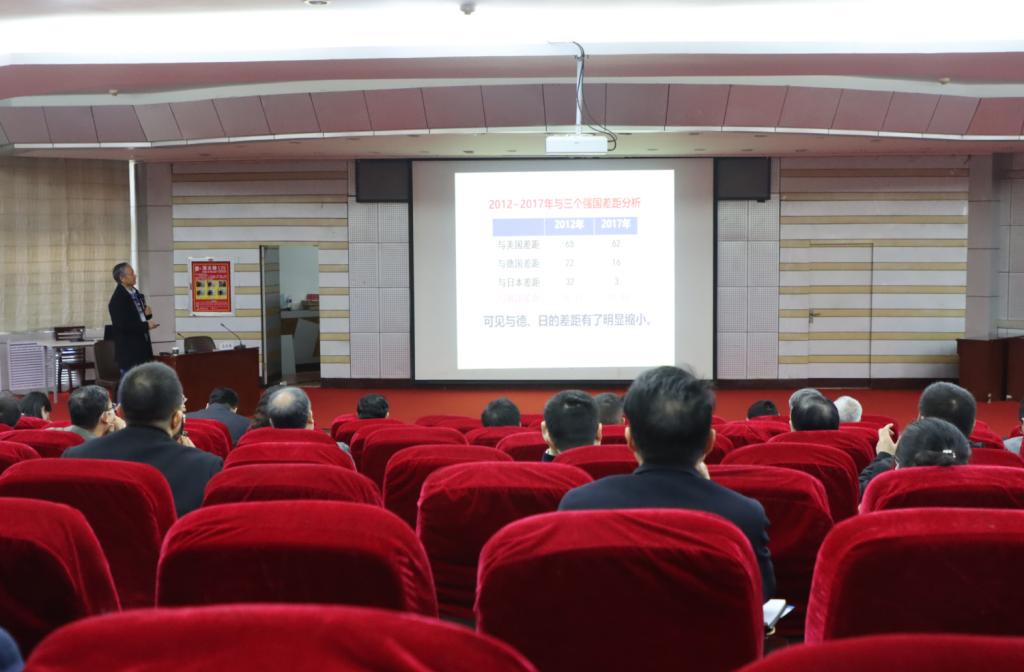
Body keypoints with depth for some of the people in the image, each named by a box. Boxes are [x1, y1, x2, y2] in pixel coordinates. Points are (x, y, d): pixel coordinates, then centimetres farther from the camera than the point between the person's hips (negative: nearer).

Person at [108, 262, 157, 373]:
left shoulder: (136, 293, 10)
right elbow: (122, 325, -23)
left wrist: (147, 314, -1)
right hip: (129, 349, -9)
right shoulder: (117, 299, -17)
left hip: (142, 346, 9)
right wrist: (146, 326, -19)